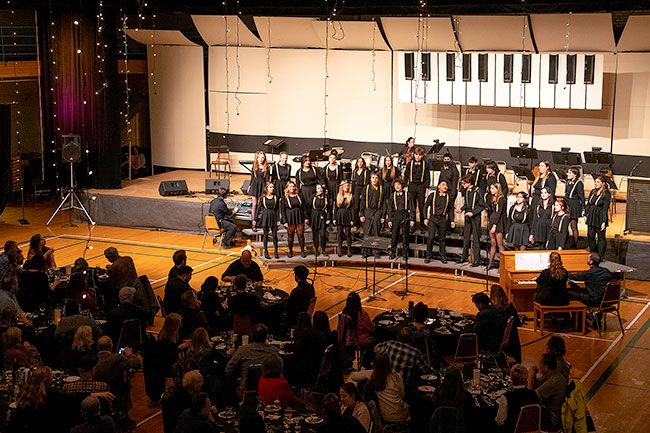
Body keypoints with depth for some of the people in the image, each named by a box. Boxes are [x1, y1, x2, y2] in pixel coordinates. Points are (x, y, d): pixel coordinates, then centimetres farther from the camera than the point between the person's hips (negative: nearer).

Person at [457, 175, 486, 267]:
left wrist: (473, 213, -20)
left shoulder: (477, 191, -15)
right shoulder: (466, 191, 5)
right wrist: (461, 209, 0)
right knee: (466, 237, 15)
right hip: (467, 216, 7)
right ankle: (464, 256, 26)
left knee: (475, 238, -3)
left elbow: (482, 206, -13)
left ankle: (477, 260, 3)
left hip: (475, 217, -7)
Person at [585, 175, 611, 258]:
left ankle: (600, 257, 11)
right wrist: (586, 214, 10)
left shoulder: (606, 194, -11)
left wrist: (604, 222, -16)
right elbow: (588, 204, 15)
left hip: (600, 218, -6)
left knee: (601, 238, 3)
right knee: (590, 236, 9)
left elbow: (605, 209, -14)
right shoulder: (593, 192, 8)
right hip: (591, 217, 6)